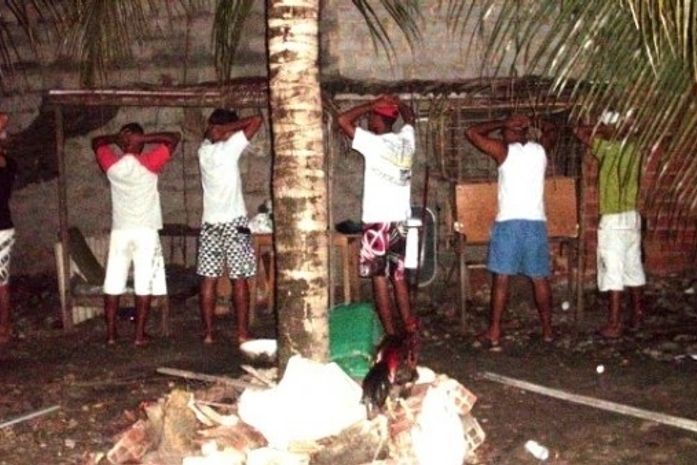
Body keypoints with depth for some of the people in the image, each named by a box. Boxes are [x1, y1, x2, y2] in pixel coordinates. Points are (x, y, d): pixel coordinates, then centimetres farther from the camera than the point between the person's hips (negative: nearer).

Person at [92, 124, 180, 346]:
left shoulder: (112, 165, 2)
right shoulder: (148, 164, -7)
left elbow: (96, 142, 21)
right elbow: (174, 138, -2)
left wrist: (115, 138, 6)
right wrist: (144, 139, -7)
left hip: (120, 231, 3)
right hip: (146, 232, -3)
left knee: (113, 285, 6)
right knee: (144, 285, 0)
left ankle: (111, 334, 8)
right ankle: (139, 335, 0)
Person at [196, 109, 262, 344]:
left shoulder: (203, 150, 6)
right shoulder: (229, 148, -9)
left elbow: (209, 136, 30)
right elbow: (256, 121, -7)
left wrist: (217, 129, 14)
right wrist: (229, 127, -3)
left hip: (210, 223, 5)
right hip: (234, 222, -5)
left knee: (208, 280, 4)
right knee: (239, 280, 1)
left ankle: (208, 332, 6)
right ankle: (242, 331, 3)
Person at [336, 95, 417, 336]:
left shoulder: (374, 143, -13)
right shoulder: (406, 140, 6)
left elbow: (343, 120, -13)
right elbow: (409, 117, 28)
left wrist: (372, 104, -6)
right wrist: (396, 102, 14)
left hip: (377, 221, -6)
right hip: (400, 220, 7)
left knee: (379, 277, 0)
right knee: (398, 275, 15)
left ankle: (391, 333, 2)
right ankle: (409, 325, 17)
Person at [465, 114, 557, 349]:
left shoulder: (503, 150, -2)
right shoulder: (540, 149, 9)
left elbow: (472, 132, 4)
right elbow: (551, 131, 31)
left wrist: (502, 124, 7)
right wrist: (533, 123, 19)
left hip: (508, 222, -4)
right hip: (536, 222, 4)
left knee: (501, 278, -1)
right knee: (540, 278, 10)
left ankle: (494, 333, 1)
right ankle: (547, 330, 18)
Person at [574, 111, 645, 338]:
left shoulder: (611, 149, -18)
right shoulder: (632, 149, 6)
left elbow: (580, 132, -17)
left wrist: (600, 130, -3)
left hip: (614, 220, -8)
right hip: (631, 217, 8)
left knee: (613, 272, -5)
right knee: (632, 269, 16)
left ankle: (614, 325, -3)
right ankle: (637, 316, 25)